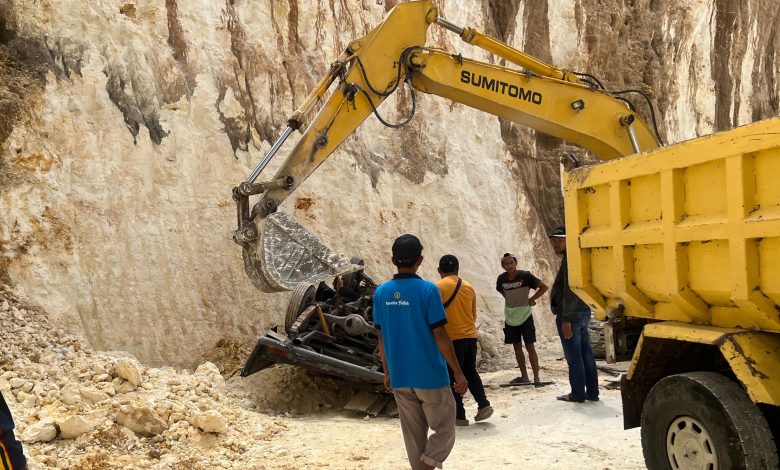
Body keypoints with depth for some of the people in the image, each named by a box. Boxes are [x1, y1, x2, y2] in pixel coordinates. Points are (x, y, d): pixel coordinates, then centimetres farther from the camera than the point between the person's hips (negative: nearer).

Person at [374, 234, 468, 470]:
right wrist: (458, 373, -6)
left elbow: (381, 337, 7)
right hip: (430, 376, -5)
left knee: (414, 436, 15)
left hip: (399, 378, 5)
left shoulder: (381, 293, 1)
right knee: (445, 431, 9)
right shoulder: (428, 290, -13)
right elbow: (440, 336, -13)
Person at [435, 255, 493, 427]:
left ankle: (459, 416, 6)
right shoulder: (468, 287, 9)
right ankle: (484, 405, 11)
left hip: (452, 338, -5)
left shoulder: (438, 287, -8)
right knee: (470, 372, 20)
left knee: (453, 377, 3)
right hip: (470, 336, 6)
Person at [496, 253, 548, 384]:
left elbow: (544, 287, -7)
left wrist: (531, 299, -10)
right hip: (510, 318, 4)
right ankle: (524, 377, 23)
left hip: (525, 316, -4)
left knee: (530, 347, -2)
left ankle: (536, 377, 4)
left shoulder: (525, 276, -16)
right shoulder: (501, 279, -6)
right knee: (517, 347, 11)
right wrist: (510, 300, 6)